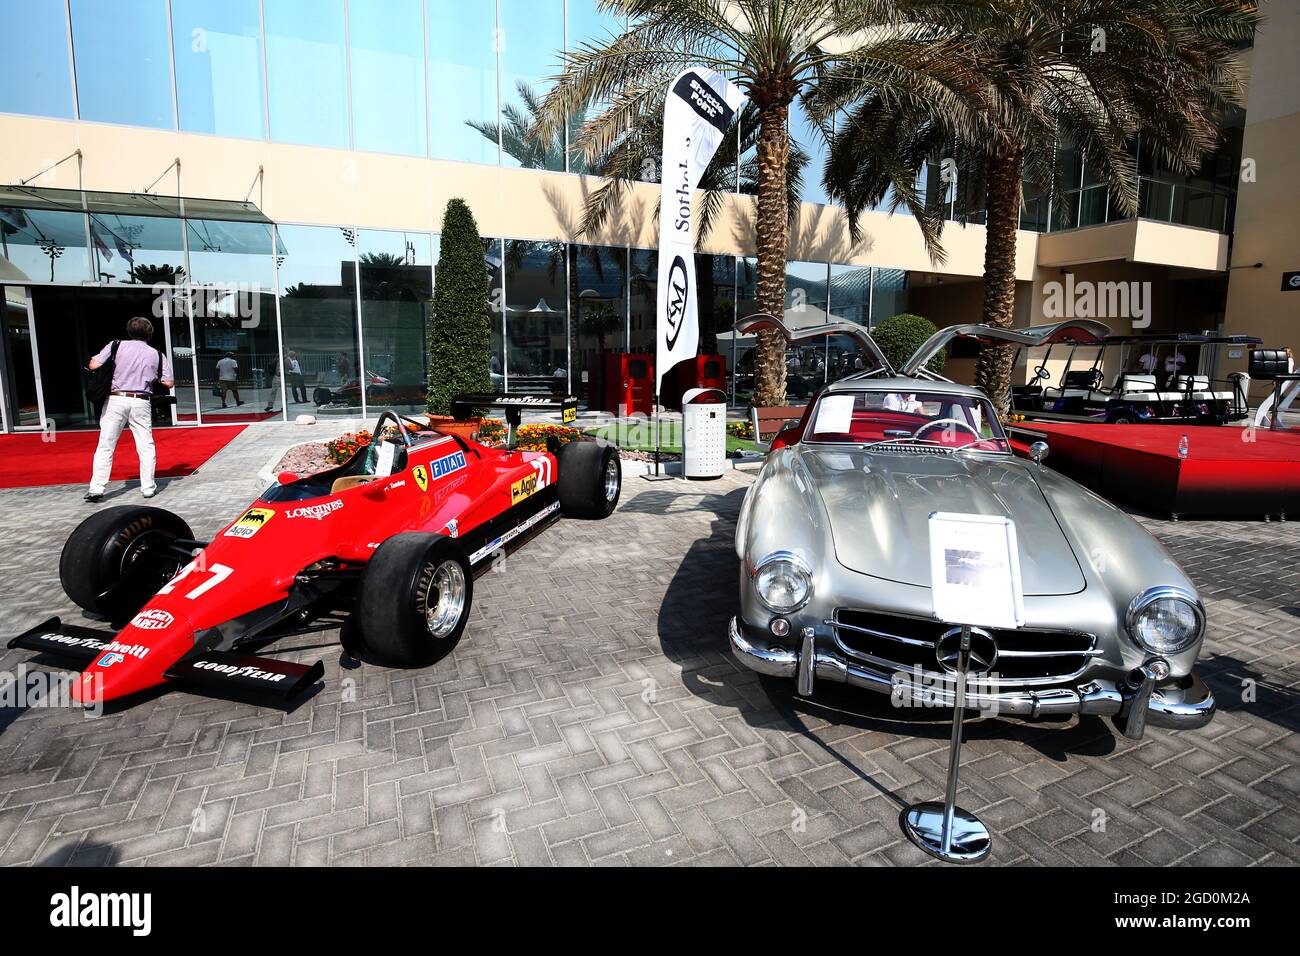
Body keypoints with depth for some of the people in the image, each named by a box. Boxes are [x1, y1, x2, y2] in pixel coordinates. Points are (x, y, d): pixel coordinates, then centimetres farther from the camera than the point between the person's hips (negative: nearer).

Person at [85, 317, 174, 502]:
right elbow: (169, 383, 2)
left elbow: (93, 365, -4)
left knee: (105, 446, 3)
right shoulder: (157, 354, 6)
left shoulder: (116, 346, 2)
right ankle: (148, 487, 8)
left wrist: (92, 360, 19)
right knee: (146, 446, 7)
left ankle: (97, 488, 1)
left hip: (116, 399, 0)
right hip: (141, 402, 0)